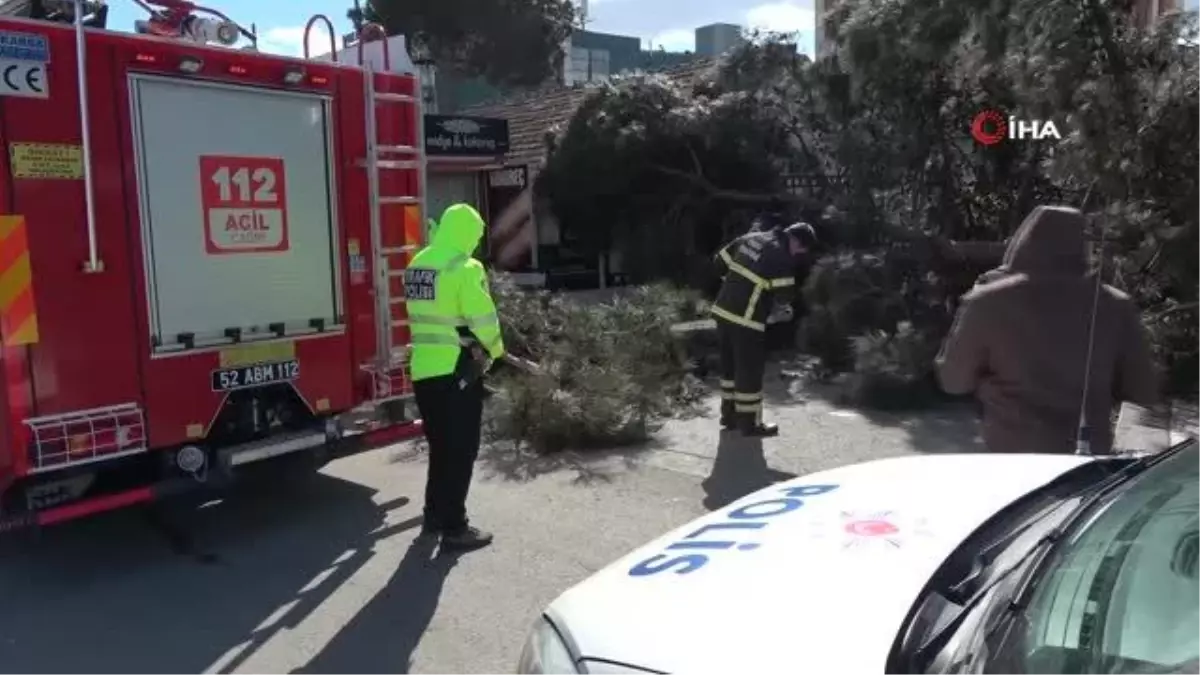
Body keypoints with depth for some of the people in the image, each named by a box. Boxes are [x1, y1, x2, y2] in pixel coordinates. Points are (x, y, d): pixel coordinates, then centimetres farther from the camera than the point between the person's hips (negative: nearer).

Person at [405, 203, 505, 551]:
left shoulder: (417, 265, 9)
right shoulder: (465, 268, -15)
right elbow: (483, 319, -14)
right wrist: (495, 349, 4)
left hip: (423, 369, 8)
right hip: (457, 371, -8)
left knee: (440, 446, 20)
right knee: (460, 450, 2)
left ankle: (435, 515, 31)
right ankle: (454, 528, 7)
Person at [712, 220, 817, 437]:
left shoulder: (751, 237, 9)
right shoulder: (781, 258, -14)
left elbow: (721, 261, 14)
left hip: (723, 311, 8)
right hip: (746, 320, -8)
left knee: (730, 366, 19)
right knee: (750, 371, 5)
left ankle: (729, 415, 30)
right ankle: (750, 423, 14)